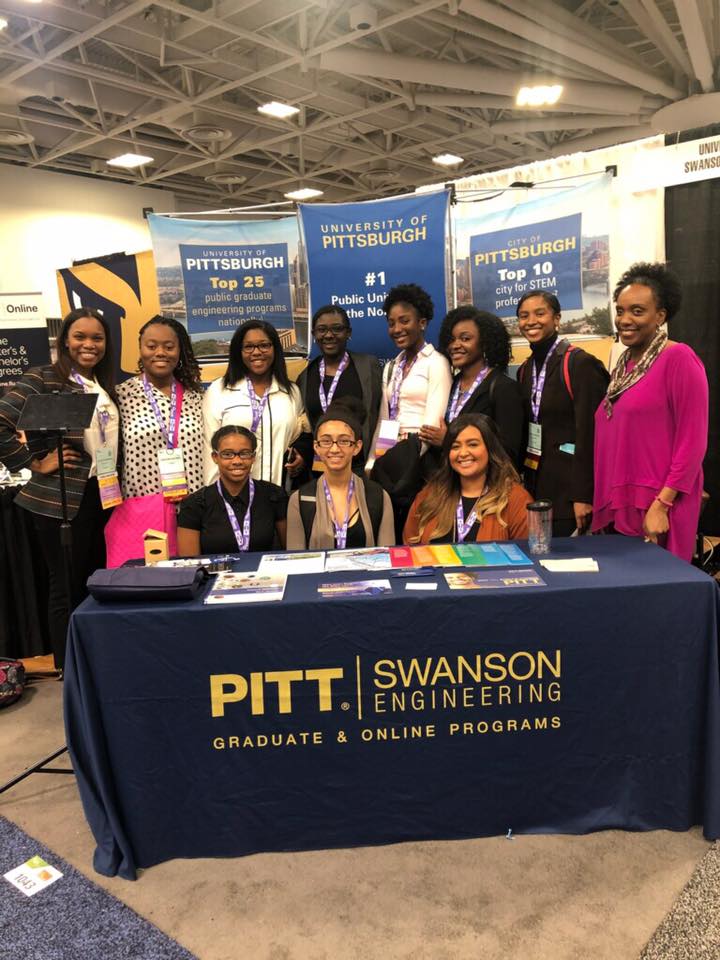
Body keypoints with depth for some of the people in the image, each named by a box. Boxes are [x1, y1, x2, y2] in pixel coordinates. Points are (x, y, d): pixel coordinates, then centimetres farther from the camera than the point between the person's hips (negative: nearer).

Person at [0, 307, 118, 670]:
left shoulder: (105, 387, 11)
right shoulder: (44, 378, -10)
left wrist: (115, 489, 8)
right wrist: (35, 463, -15)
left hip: (102, 497, 7)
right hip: (60, 499, -7)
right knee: (66, 587, 5)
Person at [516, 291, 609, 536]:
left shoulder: (580, 364, -11)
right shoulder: (525, 369, 10)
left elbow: (588, 433, -15)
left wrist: (583, 495, -18)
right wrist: (522, 484, 12)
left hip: (569, 484, -6)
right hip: (535, 483, 7)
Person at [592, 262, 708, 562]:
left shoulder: (679, 358, -10)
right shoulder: (624, 363, 12)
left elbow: (692, 442, -14)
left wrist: (661, 505, -18)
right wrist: (606, 501, 13)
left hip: (655, 508, -7)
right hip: (617, 503, 7)